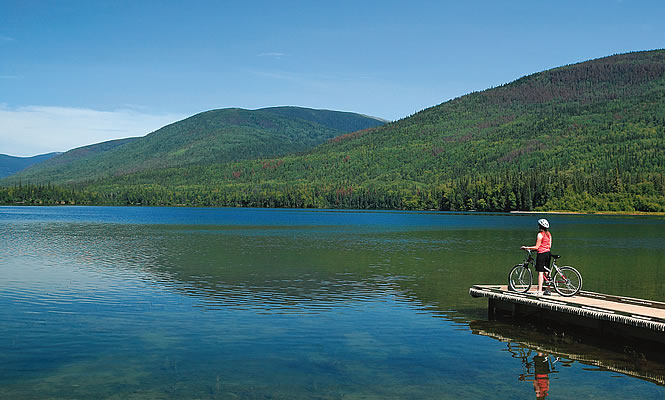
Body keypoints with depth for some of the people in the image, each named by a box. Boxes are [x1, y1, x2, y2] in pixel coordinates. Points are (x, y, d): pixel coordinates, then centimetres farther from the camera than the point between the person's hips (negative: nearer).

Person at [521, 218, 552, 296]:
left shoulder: (540, 234, -13)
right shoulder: (549, 234, 10)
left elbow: (536, 247, -14)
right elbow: (549, 246, 12)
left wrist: (526, 247, -6)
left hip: (541, 254, -8)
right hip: (547, 253, 8)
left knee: (540, 273, -8)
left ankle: (539, 291, -11)